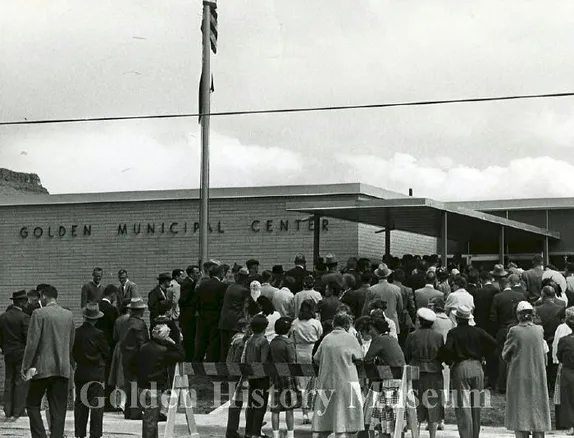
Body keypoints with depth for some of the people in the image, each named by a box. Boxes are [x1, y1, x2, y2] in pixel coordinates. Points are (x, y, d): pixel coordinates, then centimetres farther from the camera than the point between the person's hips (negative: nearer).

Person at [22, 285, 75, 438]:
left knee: (32, 404, 9)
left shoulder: (39, 314, -8)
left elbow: (32, 343, -11)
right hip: (63, 368, 4)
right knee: (58, 409, 7)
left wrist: (26, 366, -5)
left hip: (43, 368, -4)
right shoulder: (69, 315, 8)